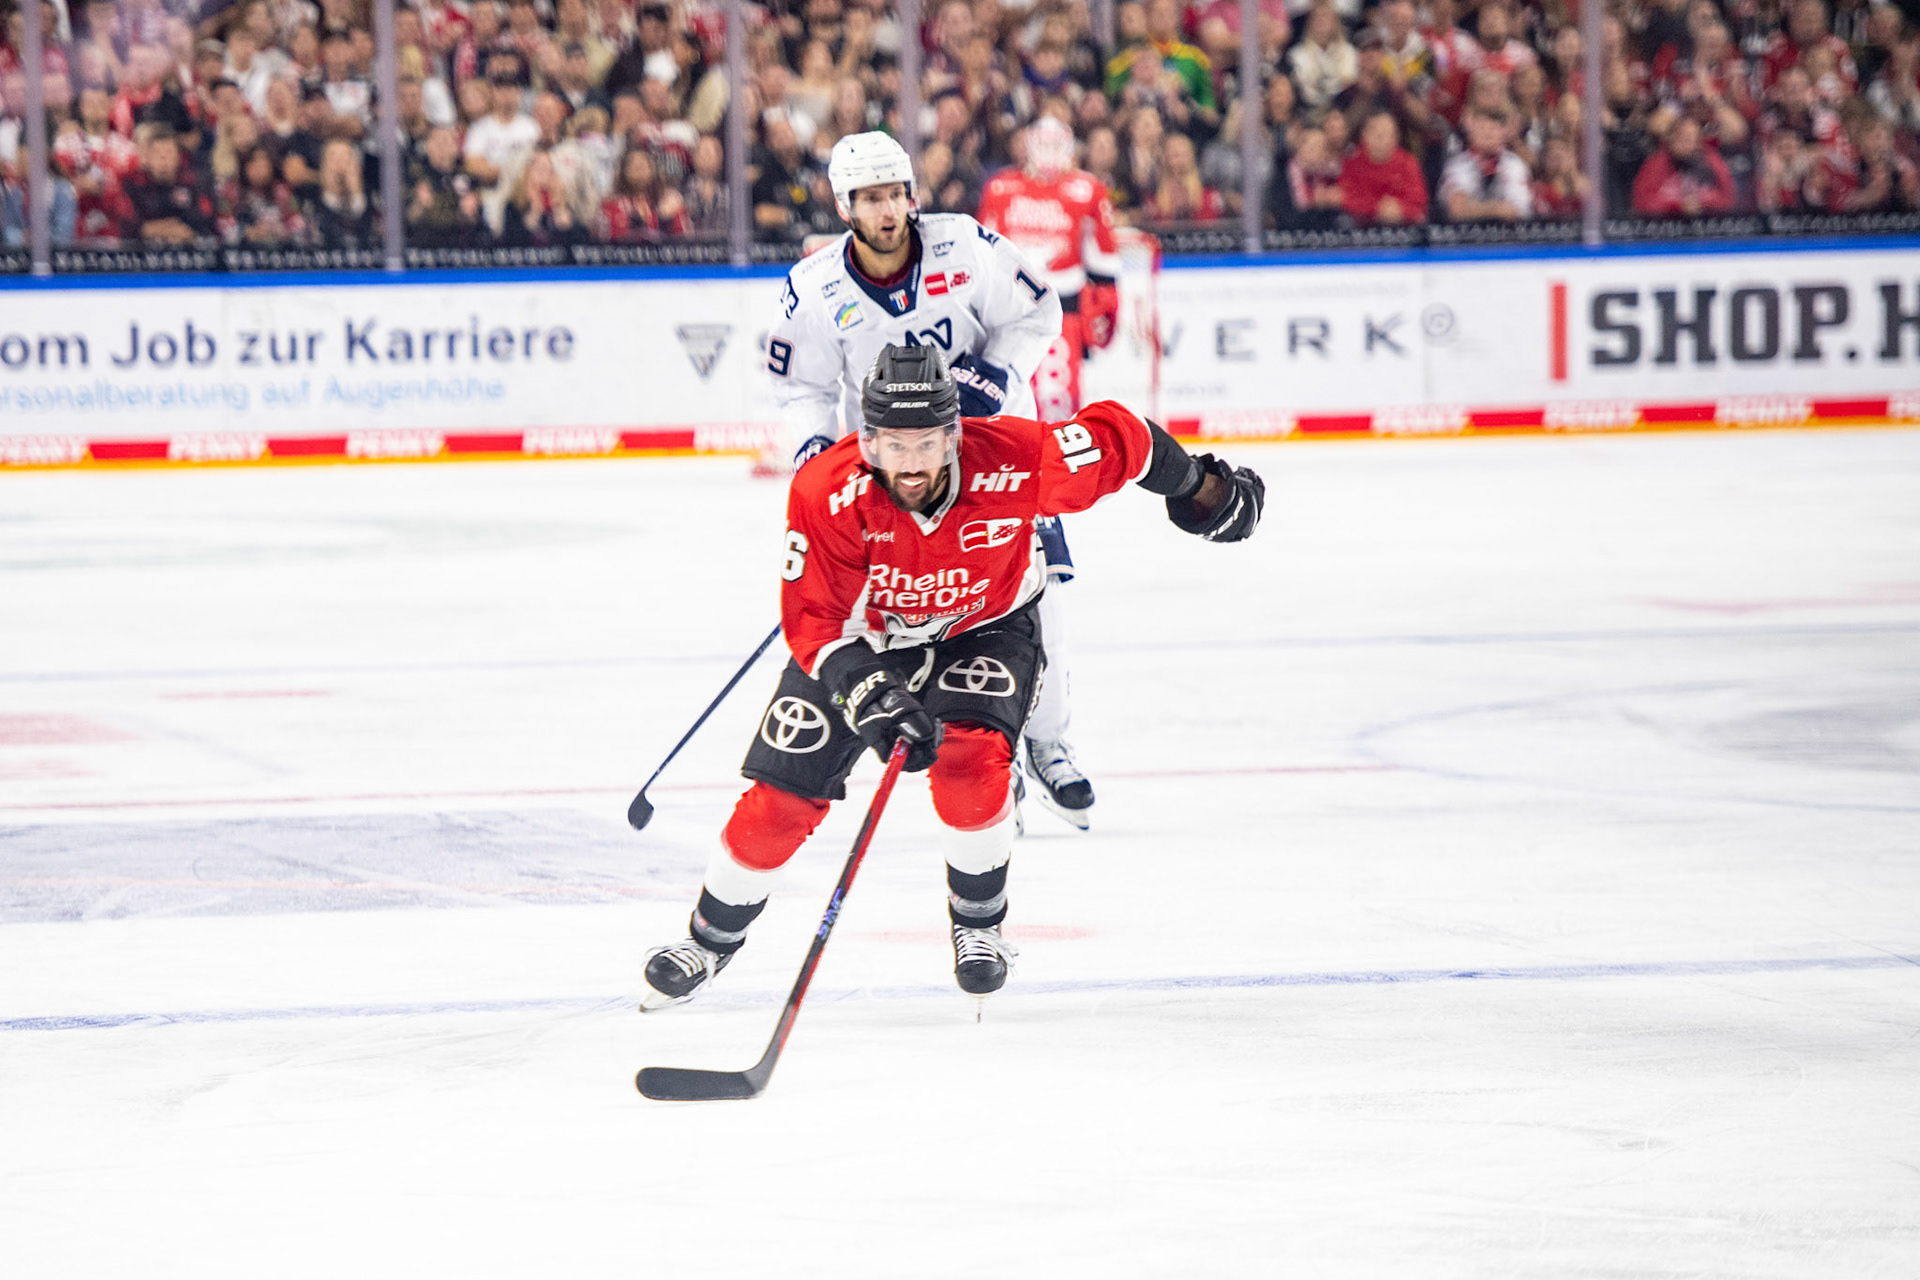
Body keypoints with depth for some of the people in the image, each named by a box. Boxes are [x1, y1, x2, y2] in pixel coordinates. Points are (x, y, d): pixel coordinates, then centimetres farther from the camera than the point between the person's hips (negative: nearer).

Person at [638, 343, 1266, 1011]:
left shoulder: (1012, 464, -33)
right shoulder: (827, 493, -33)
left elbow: (1116, 435, -16)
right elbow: (811, 620, -28)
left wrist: (1199, 488, -3)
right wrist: (865, 691, -43)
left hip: (983, 627, 0)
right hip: (861, 636, 0)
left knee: (969, 756, -27)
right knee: (784, 796, -5)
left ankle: (979, 925, -1)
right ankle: (711, 937, 20)